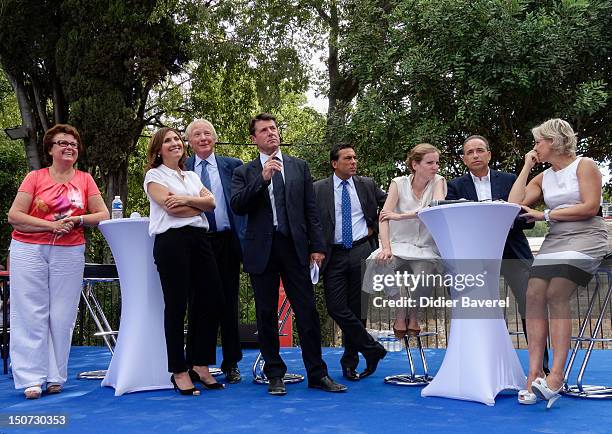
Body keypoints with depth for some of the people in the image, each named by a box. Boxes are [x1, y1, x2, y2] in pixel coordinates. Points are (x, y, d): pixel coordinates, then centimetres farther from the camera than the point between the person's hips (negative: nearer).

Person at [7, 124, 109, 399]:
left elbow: (103, 215, 7)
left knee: (62, 316, 2)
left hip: (69, 253, 2)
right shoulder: (35, 178, 4)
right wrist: (51, 225, -14)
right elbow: (14, 216, -4)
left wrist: (77, 220, -11)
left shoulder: (85, 180, 9)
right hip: (29, 250, -1)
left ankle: (55, 377, 11)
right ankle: (32, 378, 1)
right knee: (31, 314, -3)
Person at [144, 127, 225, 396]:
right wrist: (199, 205, 4)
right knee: (176, 305, -2)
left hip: (198, 239, 6)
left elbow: (211, 202, 7)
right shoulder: (154, 175, 6)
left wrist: (187, 200, -9)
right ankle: (180, 371, 7)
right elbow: (170, 208, -9)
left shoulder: (192, 177, 24)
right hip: (171, 240, -6)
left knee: (211, 300, 2)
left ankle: (199, 366, 15)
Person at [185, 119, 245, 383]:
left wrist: (245, 238, -5)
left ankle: (231, 363, 16)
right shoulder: (181, 168, 6)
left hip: (227, 241, 0)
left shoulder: (232, 165, 7)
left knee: (229, 303, 6)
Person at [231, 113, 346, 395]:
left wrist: (317, 246, 1)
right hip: (262, 250, 0)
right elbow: (237, 206, -8)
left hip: (295, 247, 1)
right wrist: (262, 178, -17)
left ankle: (317, 374, 8)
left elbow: (311, 210, 9)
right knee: (266, 316, 5)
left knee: (307, 312, 0)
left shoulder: (299, 167, 12)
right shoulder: (245, 172, 8)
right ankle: (275, 375, 16)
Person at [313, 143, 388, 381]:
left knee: (356, 309, 5)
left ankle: (350, 361, 19)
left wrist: (375, 228, 8)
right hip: (334, 255, -1)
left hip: (361, 252, 1)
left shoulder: (367, 185, 7)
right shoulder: (318, 189, 2)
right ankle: (372, 349, 7)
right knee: (336, 308, -9)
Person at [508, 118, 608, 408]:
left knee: (556, 294, -26)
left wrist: (546, 215, -8)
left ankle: (556, 374, -26)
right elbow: (513, 204, 7)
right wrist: (526, 167, 12)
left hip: (586, 238, -5)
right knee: (534, 294, -18)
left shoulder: (584, 165, 3)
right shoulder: (543, 178, 20)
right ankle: (534, 374, -20)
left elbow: (590, 207, -9)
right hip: (555, 240, 6)